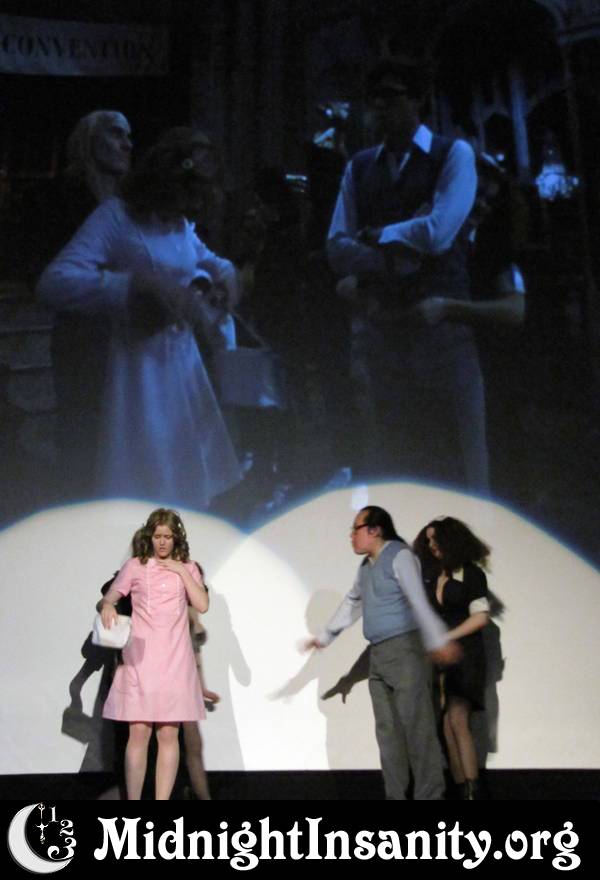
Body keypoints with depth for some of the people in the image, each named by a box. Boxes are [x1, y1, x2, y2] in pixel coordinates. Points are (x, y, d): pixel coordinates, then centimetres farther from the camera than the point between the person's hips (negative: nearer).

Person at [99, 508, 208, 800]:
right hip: (140, 658, -1)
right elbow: (108, 599, 5)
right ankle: (133, 800, 3)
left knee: (169, 734, 0)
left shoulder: (187, 568, 10)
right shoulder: (135, 566, 6)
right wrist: (107, 607, -18)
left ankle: (162, 801, 5)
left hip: (174, 659, 1)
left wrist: (181, 571, -5)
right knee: (138, 733, -4)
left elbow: (202, 605, -2)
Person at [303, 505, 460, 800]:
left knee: (416, 727, -8)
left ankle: (429, 796, -4)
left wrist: (437, 640, -34)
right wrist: (325, 636, 33)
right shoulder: (366, 566, 16)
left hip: (404, 650, -8)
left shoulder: (399, 556, -10)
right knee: (388, 730, 8)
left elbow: (418, 600, -23)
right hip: (378, 655, 8)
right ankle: (395, 795, 14)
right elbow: (351, 604, 30)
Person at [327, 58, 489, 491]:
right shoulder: (359, 167, 13)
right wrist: (390, 259, -12)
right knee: (401, 459, 10)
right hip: (385, 327, 4)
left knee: (461, 455, -2)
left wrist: (372, 236, -1)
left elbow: (438, 233, -13)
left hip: (444, 323, -4)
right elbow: (337, 247, 5)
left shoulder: (454, 154, 0)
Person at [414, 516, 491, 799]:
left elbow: (480, 617, -6)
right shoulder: (430, 576, 14)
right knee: (446, 725, -2)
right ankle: (461, 787, 0)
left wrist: (446, 637, -10)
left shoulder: (471, 573, 1)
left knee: (457, 720, -16)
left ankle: (472, 790, -15)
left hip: (464, 655, -5)